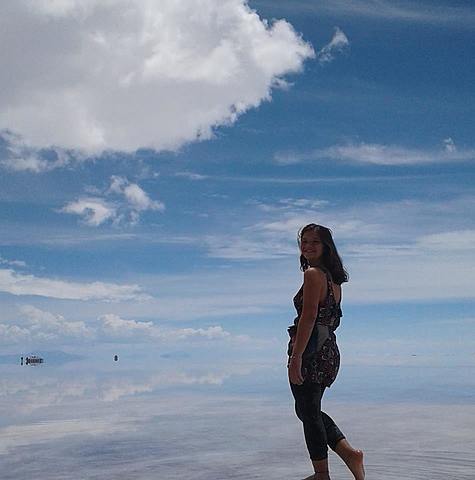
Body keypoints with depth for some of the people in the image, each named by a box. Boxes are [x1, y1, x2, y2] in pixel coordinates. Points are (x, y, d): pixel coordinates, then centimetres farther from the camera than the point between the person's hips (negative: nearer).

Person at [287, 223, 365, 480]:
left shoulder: (313, 274, -13)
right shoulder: (332, 277, 14)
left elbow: (308, 317, -20)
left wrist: (296, 358, -21)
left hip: (311, 351, -9)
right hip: (329, 350, 9)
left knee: (309, 412, 5)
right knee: (308, 410, 21)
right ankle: (349, 453, 16)